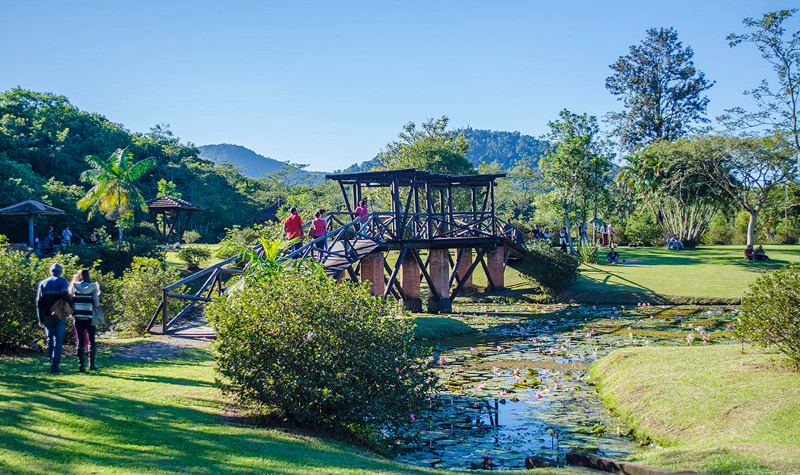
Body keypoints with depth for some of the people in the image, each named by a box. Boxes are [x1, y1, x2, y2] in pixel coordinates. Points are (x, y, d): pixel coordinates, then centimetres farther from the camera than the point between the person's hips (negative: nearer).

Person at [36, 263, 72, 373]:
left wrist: (41, 319, 6)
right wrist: (71, 304, -7)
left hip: (47, 315, 3)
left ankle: (52, 363, 20)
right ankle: (55, 365, -8)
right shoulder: (62, 281, 0)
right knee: (58, 340, 0)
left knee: (50, 339, 16)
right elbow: (64, 293, -21)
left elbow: (39, 302, 5)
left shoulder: (42, 283, 10)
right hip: (59, 316, -3)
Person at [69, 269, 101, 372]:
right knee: (92, 340, 11)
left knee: (81, 341, 3)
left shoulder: (74, 286, 0)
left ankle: (82, 365, 0)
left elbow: (70, 300, 0)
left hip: (78, 317, 1)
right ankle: (92, 364, 15)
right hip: (89, 317, -1)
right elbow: (96, 304, -6)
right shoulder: (92, 287, -3)